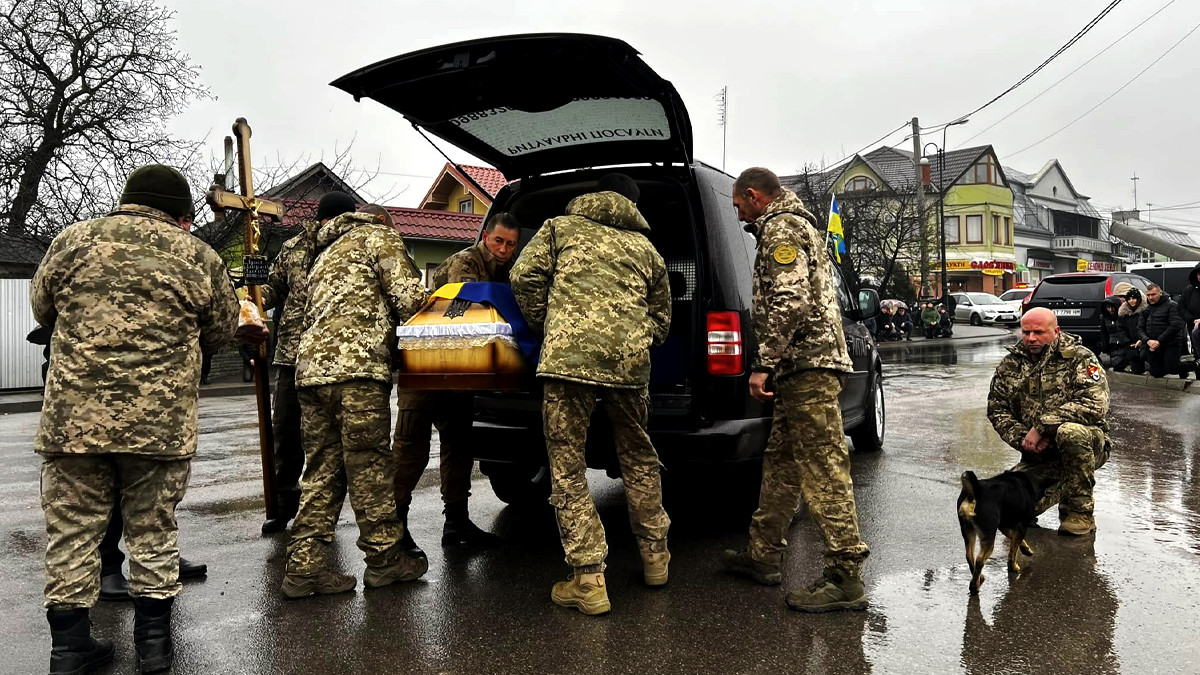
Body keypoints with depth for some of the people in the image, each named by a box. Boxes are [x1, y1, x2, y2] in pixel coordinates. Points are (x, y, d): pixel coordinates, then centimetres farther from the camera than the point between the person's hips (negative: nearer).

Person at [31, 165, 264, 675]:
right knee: (153, 532, 12)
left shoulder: (72, 240, 4)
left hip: (73, 417, 1)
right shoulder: (199, 258, 1)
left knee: (71, 531, 12)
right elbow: (220, 335, 11)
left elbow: (42, 310, 18)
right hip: (162, 423, -1)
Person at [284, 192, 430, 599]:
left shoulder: (322, 259, 32)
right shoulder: (377, 237, 10)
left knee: (322, 471, 9)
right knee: (370, 467, -1)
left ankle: (303, 567, 8)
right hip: (357, 366, -7)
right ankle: (384, 560, 7)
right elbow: (407, 294, -3)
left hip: (310, 366, 7)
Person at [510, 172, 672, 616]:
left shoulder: (561, 227, 17)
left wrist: (545, 327, 18)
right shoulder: (646, 249, 24)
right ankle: (655, 556, 34)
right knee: (638, 459, 22)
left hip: (568, 355, -4)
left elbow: (524, 276, 5)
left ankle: (588, 582, 2)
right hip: (630, 359, 4)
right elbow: (661, 321, 26)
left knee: (568, 472, 2)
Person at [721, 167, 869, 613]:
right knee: (780, 461, 15)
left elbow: (789, 302, -21)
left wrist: (763, 365, -20)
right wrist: (774, 365, 28)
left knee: (824, 469, -10)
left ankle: (846, 578, -7)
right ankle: (764, 556, 25)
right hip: (807, 366, 11)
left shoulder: (780, 228, -7)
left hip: (807, 365, -11)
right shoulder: (794, 225, 26)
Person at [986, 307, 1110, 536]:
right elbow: (997, 410, 7)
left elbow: (1094, 404, -21)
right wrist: (1023, 438, -11)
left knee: (1069, 432, -39)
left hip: (1087, 444, -4)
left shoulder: (1079, 359, -7)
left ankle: (1080, 511, -18)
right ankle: (1061, 485, 19)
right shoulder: (1010, 365, 7)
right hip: (1039, 455, 4)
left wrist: (1042, 426, -24)